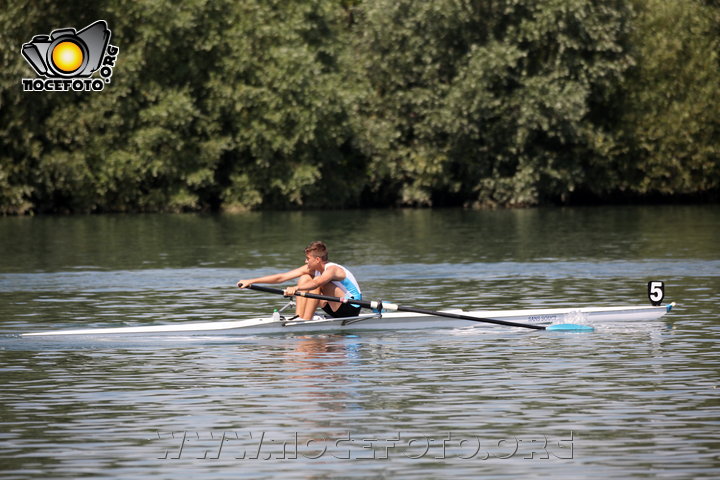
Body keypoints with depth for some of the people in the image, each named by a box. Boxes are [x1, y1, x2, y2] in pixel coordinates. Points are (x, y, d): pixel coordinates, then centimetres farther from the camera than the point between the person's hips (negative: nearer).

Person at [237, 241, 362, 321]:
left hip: (352, 309, -8)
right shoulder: (310, 269, 0)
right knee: (304, 278, -1)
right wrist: (251, 281, -7)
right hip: (336, 310, 8)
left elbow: (316, 283, -46)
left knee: (319, 283, -28)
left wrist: (296, 288, -61)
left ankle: (306, 321, -25)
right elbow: (281, 277, -3)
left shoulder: (332, 269, -24)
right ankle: (298, 317, -11)